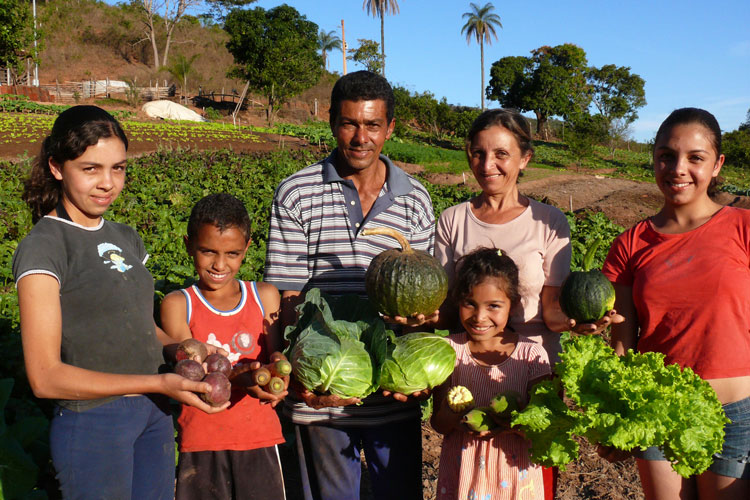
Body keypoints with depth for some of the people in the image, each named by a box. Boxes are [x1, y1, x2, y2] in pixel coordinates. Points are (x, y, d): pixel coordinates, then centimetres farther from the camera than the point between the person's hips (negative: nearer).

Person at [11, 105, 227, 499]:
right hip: (91, 421, -6)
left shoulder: (127, 239, 10)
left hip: (154, 415, 6)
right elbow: (45, 377, -17)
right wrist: (160, 383, -22)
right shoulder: (42, 247, -12)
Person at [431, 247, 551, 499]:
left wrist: (505, 425, -28)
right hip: (462, 467, 1)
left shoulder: (531, 354, -8)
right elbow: (438, 424, -4)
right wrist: (451, 416, -26)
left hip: (514, 470, -1)